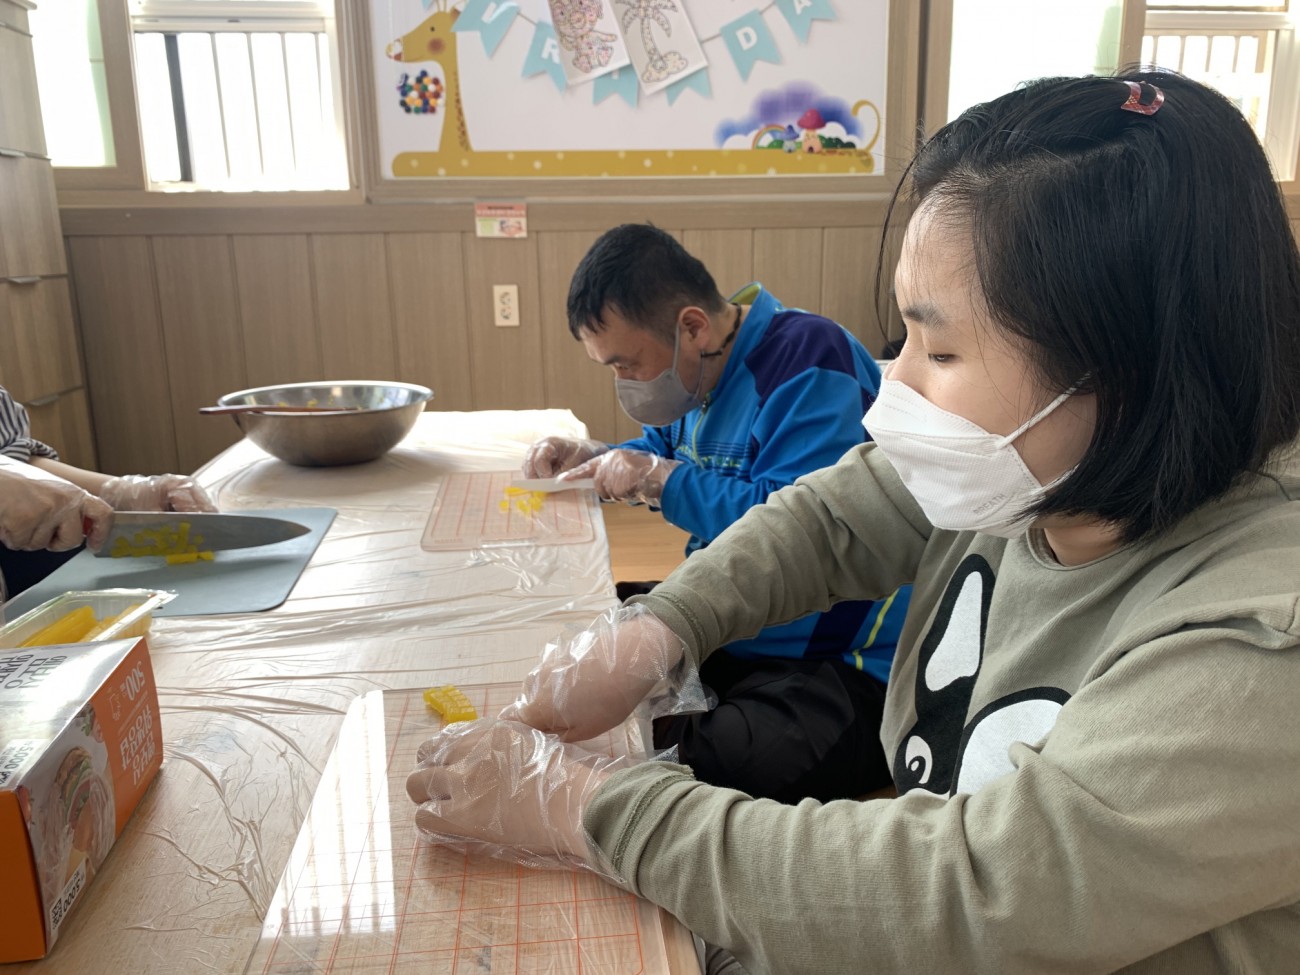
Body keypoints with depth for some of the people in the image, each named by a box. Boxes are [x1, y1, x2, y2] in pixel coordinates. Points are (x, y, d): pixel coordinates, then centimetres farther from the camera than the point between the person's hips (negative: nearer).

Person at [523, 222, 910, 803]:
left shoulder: (808, 360, -18)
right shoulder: (702, 367, 9)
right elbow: (664, 453, 28)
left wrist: (657, 478, -20)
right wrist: (588, 456, 8)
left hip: (840, 662, -9)